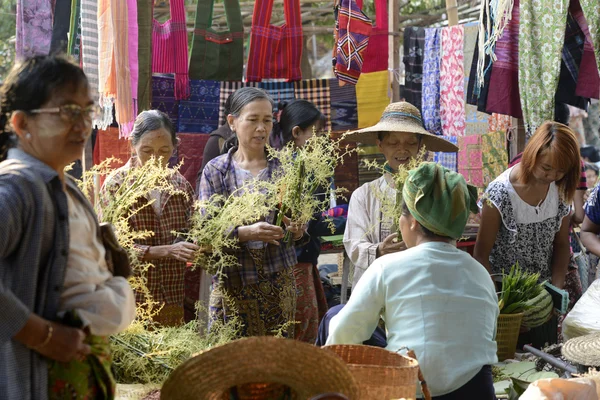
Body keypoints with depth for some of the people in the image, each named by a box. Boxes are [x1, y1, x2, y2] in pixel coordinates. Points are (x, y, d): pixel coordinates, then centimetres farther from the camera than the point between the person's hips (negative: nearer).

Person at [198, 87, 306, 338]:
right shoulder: (216, 170, 3)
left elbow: (300, 219, 10)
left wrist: (297, 231, -13)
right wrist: (245, 233, -21)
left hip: (279, 279, 1)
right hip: (232, 282, -1)